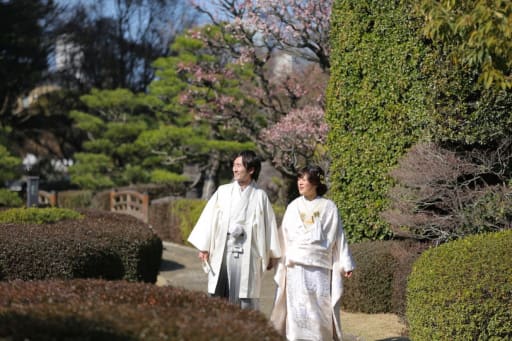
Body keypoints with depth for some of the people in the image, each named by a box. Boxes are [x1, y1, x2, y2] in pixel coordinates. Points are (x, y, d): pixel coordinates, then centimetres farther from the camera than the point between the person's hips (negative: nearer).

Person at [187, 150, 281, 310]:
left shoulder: (260, 196, 4)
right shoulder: (223, 192, 8)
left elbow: (269, 224, 6)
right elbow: (209, 218, 7)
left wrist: (270, 255, 5)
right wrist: (203, 247, 1)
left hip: (247, 253, -1)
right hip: (222, 250, 1)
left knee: (246, 297, 0)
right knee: (217, 296, 1)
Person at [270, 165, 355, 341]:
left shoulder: (328, 207, 4)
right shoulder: (293, 207, 10)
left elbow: (338, 236, 4)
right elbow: (284, 237, 14)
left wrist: (345, 264, 1)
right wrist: (281, 261, 12)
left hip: (319, 266, -2)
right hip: (296, 265, 2)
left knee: (319, 305, -4)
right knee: (297, 306, -2)